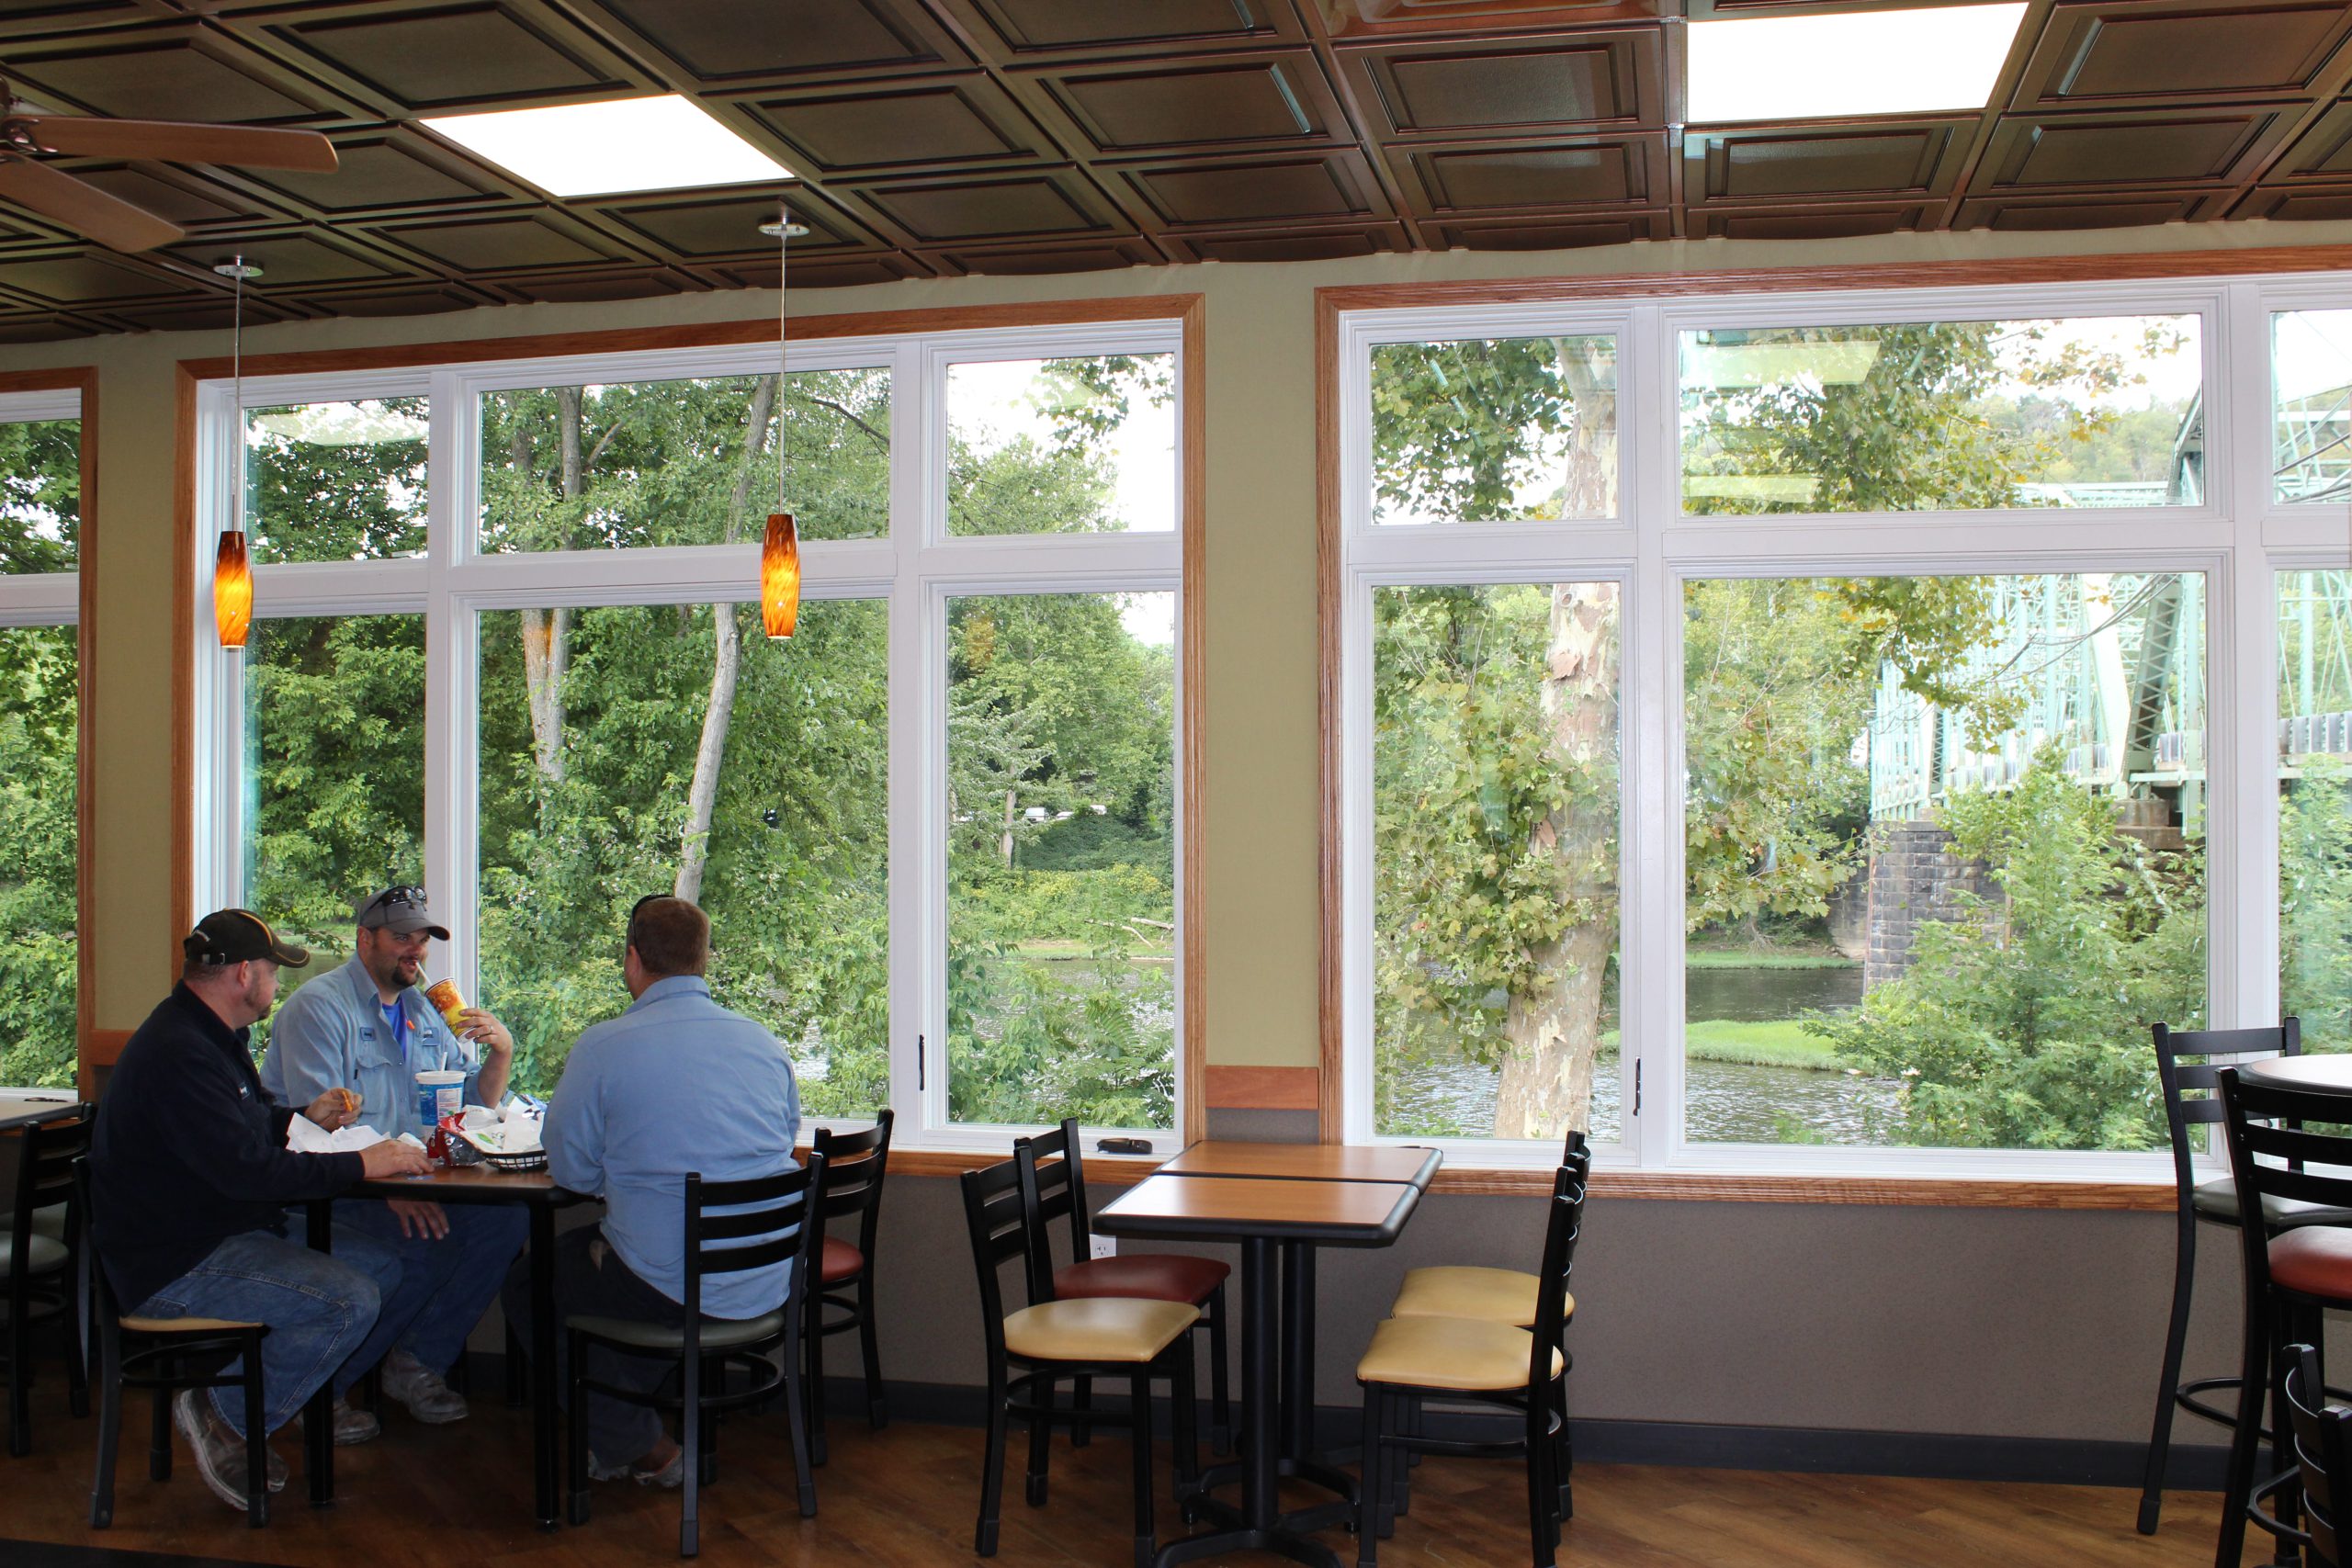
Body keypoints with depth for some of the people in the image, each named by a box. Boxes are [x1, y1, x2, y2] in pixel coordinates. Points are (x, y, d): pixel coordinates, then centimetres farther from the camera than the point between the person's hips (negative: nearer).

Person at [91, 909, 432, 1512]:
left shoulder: (206, 1036, 14)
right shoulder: (179, 1054, -23)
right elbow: (249, 1170, -30)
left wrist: (304, 1118, 17)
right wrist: (362, 1164, -22)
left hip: (227, 1233, 11)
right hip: (176, 1265, -11)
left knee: (379, 1265, 6)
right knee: (350, 1301, -26)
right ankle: (221, 1416, -9)